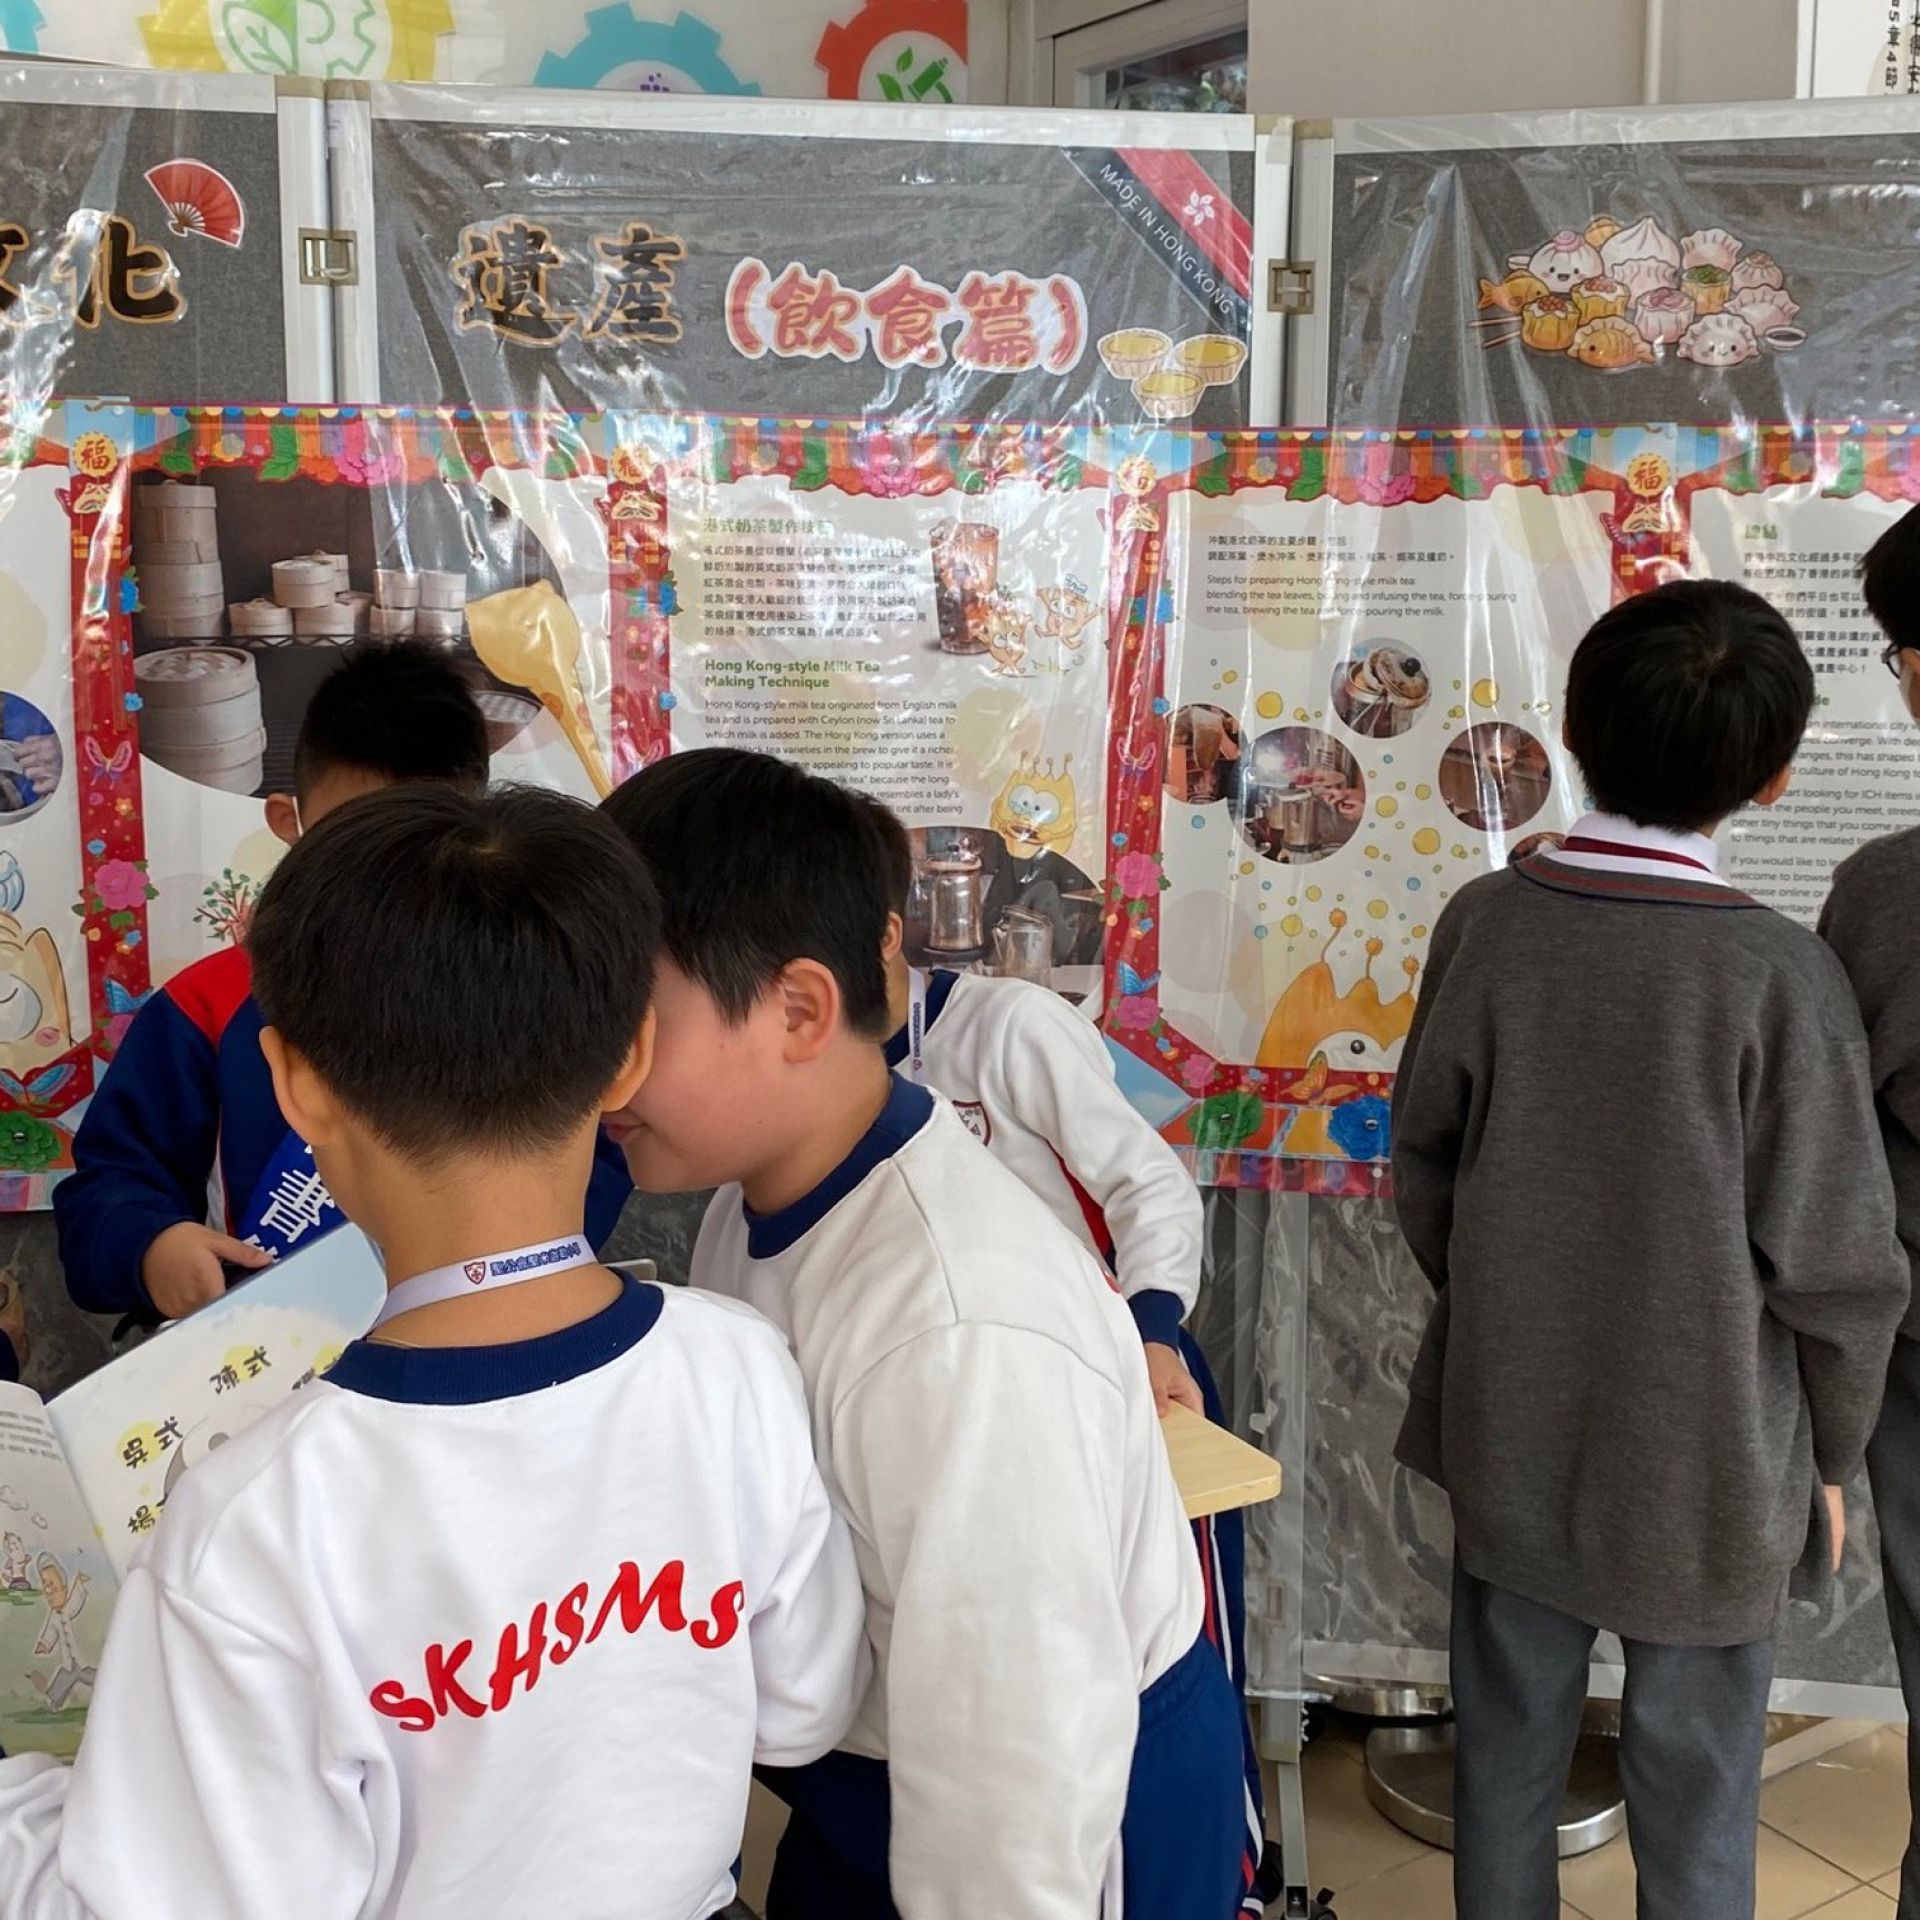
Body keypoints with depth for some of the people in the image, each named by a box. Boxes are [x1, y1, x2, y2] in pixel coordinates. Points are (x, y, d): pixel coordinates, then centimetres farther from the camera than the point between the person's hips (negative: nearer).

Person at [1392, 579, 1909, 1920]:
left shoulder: (1485, 921, -11)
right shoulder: (1777, 972, -20)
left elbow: (1424, 1166, 0)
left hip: (1511, 1439, 3)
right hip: (1706, 1462, -3)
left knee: (1507, 1758, 20)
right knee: (1694, 1807, 16)